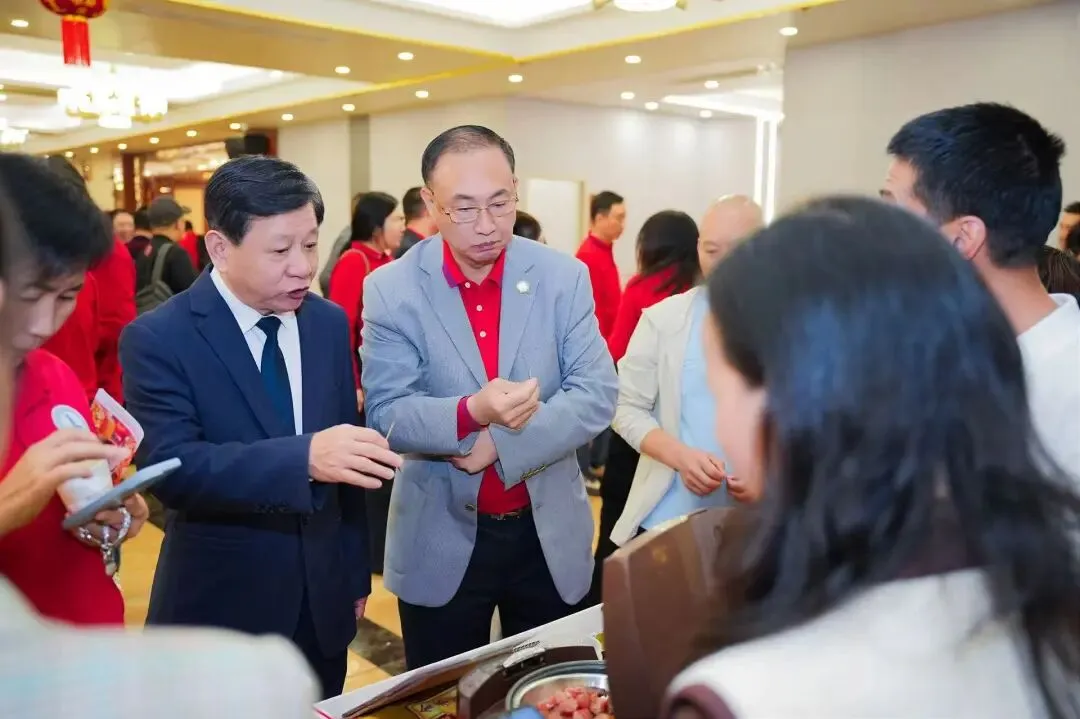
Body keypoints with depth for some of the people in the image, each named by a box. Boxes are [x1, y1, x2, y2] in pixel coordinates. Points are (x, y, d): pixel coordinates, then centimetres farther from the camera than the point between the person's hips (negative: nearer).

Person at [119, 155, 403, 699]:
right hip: (221, 609, -4)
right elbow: (172, 468, -25)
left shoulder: (329, 323, 1)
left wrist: (356, 571, 10)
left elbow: (344, 448, 6)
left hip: (322, 601, 5)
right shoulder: (158, 338, -14)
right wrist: (303, 457, -39)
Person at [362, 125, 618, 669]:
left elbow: (598, 394, -10)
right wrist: (469, 414, -32)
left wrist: (501, 444, -22)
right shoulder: (391, 289, -9)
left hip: (550, 535, 2)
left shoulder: (564, 277, -6)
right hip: (440, 542, -1)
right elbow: (384, 413, -13)